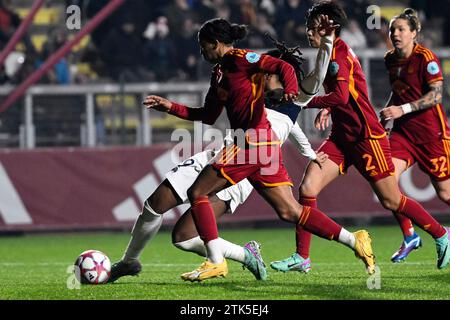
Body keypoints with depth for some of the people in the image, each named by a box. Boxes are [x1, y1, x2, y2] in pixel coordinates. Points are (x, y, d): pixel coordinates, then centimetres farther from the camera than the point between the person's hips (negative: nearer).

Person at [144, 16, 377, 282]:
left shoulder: (240, 59, -5)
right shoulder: (219, 73, 22)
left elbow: (283, 67, -14)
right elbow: (208, 116, 27)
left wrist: (291, 90, -33)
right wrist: (171, 107, 24)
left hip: (253, 140, -9)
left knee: (197, 193, -4)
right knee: (289, 212, 5)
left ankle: (216, 261, -6)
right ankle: (354, 241, 3)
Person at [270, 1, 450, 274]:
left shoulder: (339, 53, -16)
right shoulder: (331, 52, 13)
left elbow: (341, 96, -29)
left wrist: (305, 102, -22)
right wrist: (328, 109, 13)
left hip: (367, 137, -9)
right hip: (343, 136, 9)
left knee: (391, 200, 0)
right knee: (307, 188, -7)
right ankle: (301, 258, -4)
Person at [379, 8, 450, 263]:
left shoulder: (425, 58, -14)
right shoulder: (391, 60, 7)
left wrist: (402, 109, -25)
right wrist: (385, 115, 13)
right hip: (403, 130, 6)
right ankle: (409, 236, -2)